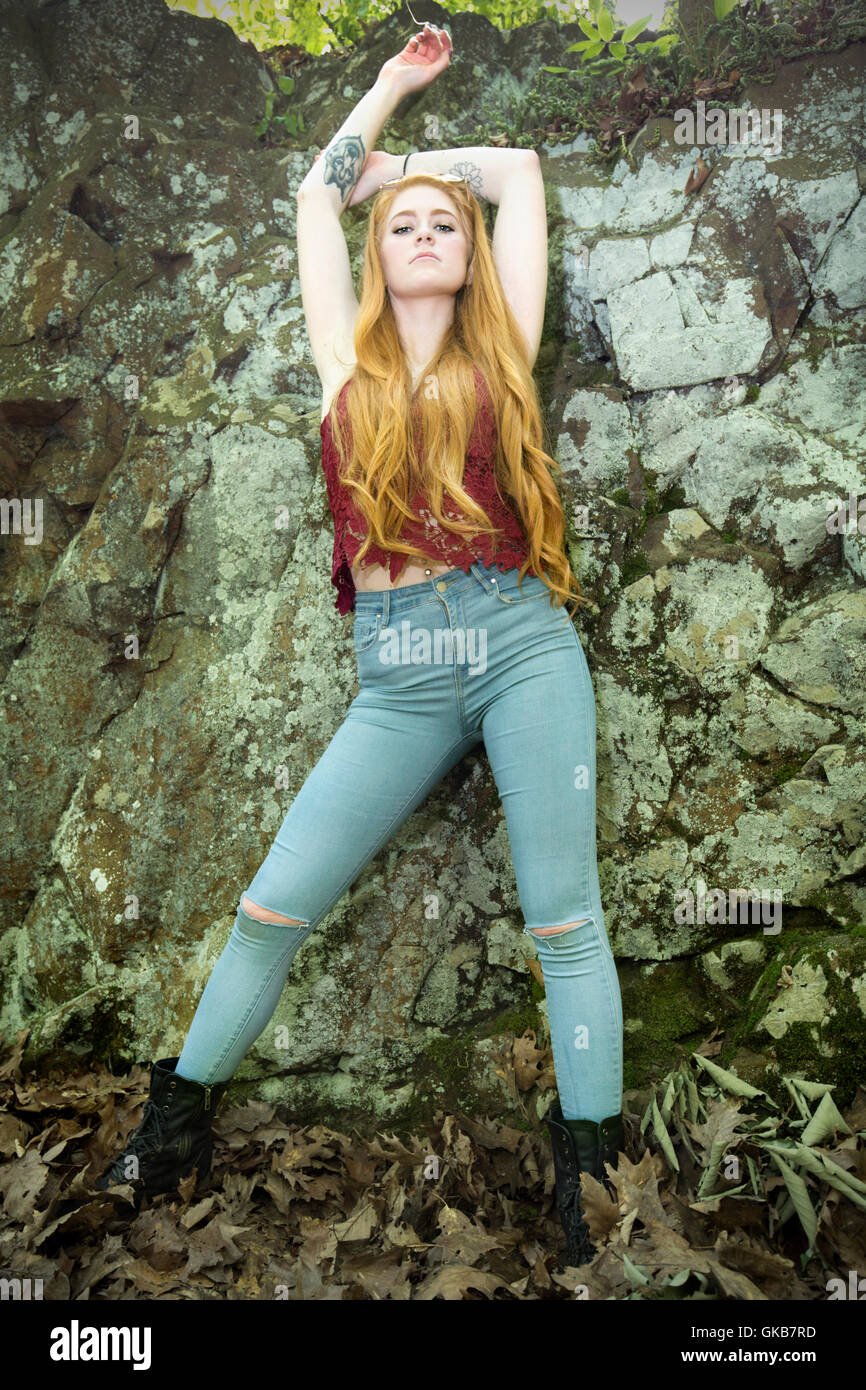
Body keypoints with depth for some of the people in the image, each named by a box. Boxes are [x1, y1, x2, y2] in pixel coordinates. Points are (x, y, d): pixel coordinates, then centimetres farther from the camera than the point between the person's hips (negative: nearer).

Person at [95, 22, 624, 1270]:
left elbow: (521, 171, 21)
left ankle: (590, 1180, 15)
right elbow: (317, 194, 25)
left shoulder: (500, 349, 13)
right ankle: (176, 1125, 22)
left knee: (562, 918, 1)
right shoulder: (350, 360, 15)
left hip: (523, 647, 0)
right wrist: (390, 83, 39)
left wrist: (409, 163, 34)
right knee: (273, 908, 1)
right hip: (399, 679, 1)